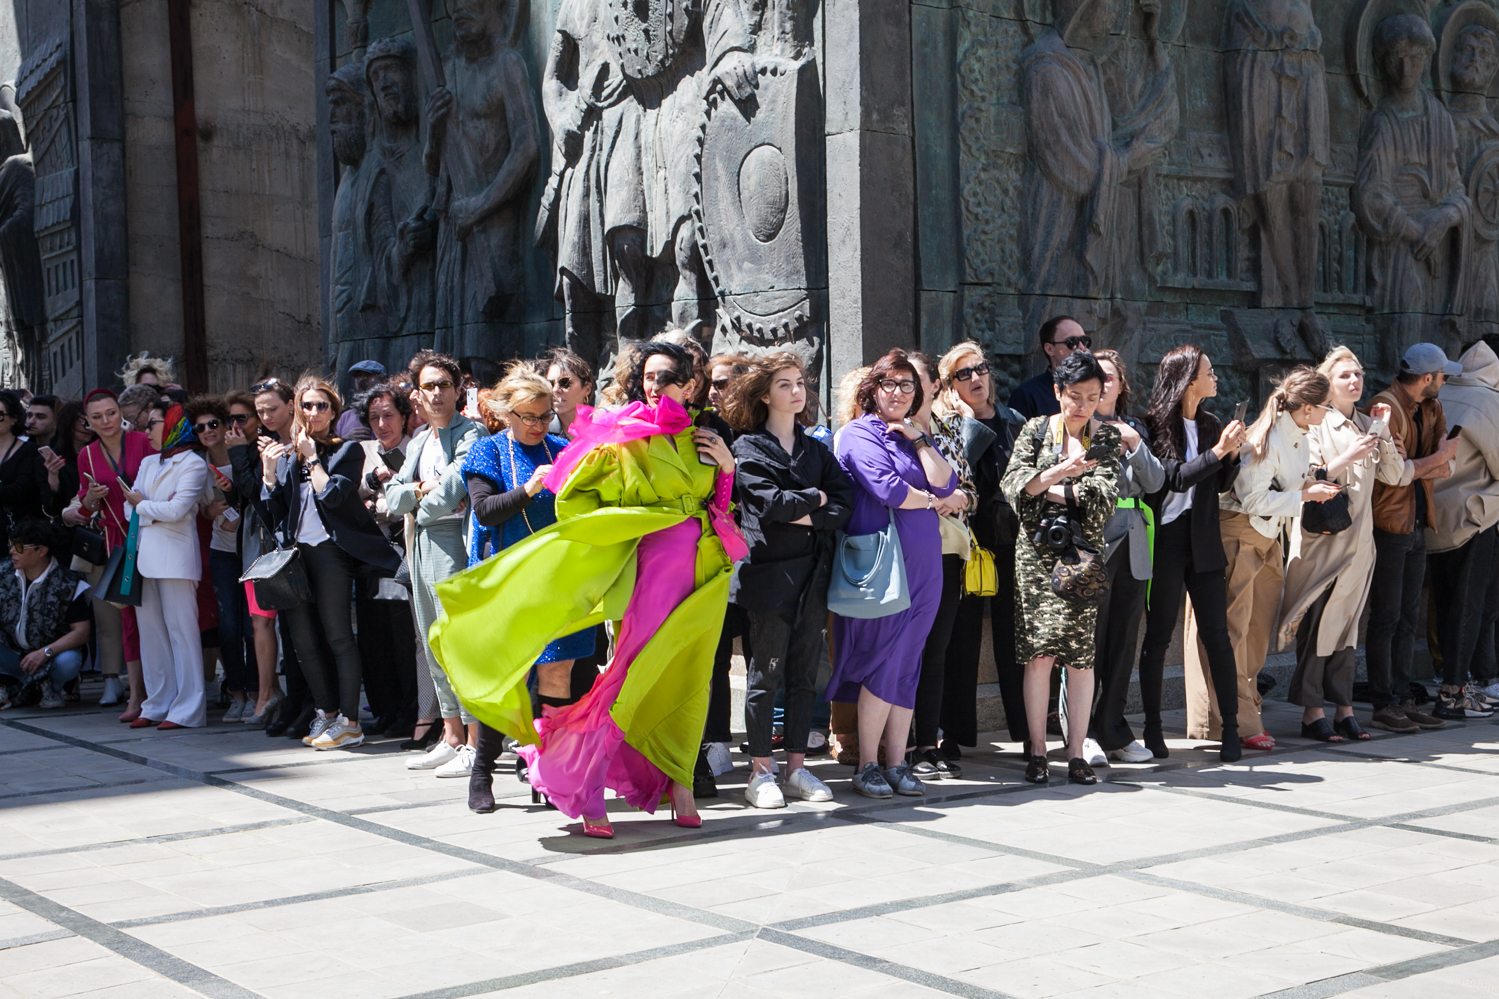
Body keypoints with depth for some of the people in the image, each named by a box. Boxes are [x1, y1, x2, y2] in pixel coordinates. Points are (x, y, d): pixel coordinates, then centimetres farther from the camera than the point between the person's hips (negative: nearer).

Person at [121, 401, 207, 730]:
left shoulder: (193, 464, -3)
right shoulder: (148, 463, 20)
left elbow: (176, 510, -14)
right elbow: (130, 508, 12)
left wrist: (142, 505, 0)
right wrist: (156, 511, -7)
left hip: (175, 557, -7)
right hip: (145, 555, 7)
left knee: (181, 630, -6)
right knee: (150, 631, 7)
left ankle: (187, 709, -4)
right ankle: (157, 705, 14)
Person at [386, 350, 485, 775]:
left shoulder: (471, 434, -7)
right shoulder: (418, 441, 19)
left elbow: (450, 492, -17)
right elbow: (393, 498, 13)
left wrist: (420, 509, 0)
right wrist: (421, 491, -6)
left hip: (452, 544, -9)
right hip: (420, 548, 9)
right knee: (433, 645, 12)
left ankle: (475, 744, -5)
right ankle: (451, 736, 20)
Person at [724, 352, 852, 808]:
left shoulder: (816, 449, 16)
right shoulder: (749, 446, 1)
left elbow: (844, 502, 3)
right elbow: (769, 501, -13)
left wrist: (803, 515, -11)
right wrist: (816, 497, -1)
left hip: (811, 571, 5)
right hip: (768, 570, -5)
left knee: (805, 672, 6)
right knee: (766, 672, -3)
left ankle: (797, 767, 13)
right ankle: (760, 772, 3)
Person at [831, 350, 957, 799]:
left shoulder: (916, 437, 20)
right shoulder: (859, 434, -2)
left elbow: (945, 484, 5)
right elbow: (888, 489, -14)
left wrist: (918, 439, 0)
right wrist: (930, 501, 1)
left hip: (922, 563, 6)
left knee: (906, 665, 6)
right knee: (884, 663, -8)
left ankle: (896, 763, 11)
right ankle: (867, 766, 0)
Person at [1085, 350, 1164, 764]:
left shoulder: (1135, 429, 18)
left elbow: (1155, 482, 8)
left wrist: (1135, 445, -3)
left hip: (1131, 543, 5)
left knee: (1124, 639, 7)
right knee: (1088, 639, -7)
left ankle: (1114, 731, 15)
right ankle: (1083, 734, 0)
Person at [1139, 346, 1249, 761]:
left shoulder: (1210, 425, 13)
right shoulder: (1156, 425, -6)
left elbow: (1222, 485, 16)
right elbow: (1174, 477, -16)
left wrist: (1233, 452, 0)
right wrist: (1218, 451, -19)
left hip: (1203, 542, 5)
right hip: (1166, 540, -5)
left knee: (1216, 634, 0)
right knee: (1158, 635, 2)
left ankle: (1231, 726, 4)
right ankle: (1153, 728, 10)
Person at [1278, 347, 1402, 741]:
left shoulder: (1368, 425, 14)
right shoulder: (1314, 424, -2)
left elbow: (1394, 475, 8)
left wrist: (1383, 434, -2)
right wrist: (1347, 458, -18)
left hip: (1358, 535, 5)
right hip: (1320, 535, -5)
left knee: (1347, 621, 6)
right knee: (1317, 623, -6)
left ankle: (1343, 709, 10)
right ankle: (1313, 712, -2)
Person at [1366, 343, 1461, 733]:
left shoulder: (1429, 409, 13)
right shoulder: (1385, 408, -13)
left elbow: (1446, 467, 6)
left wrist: (1417, 469, -13)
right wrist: (1436, 459, -7)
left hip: (1417, 525, 9)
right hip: (1389, 526, -9)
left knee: (1408, 617, 11)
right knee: (1386, 618, -4)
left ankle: (1403, 700, 16)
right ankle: (1383, 705, 1)